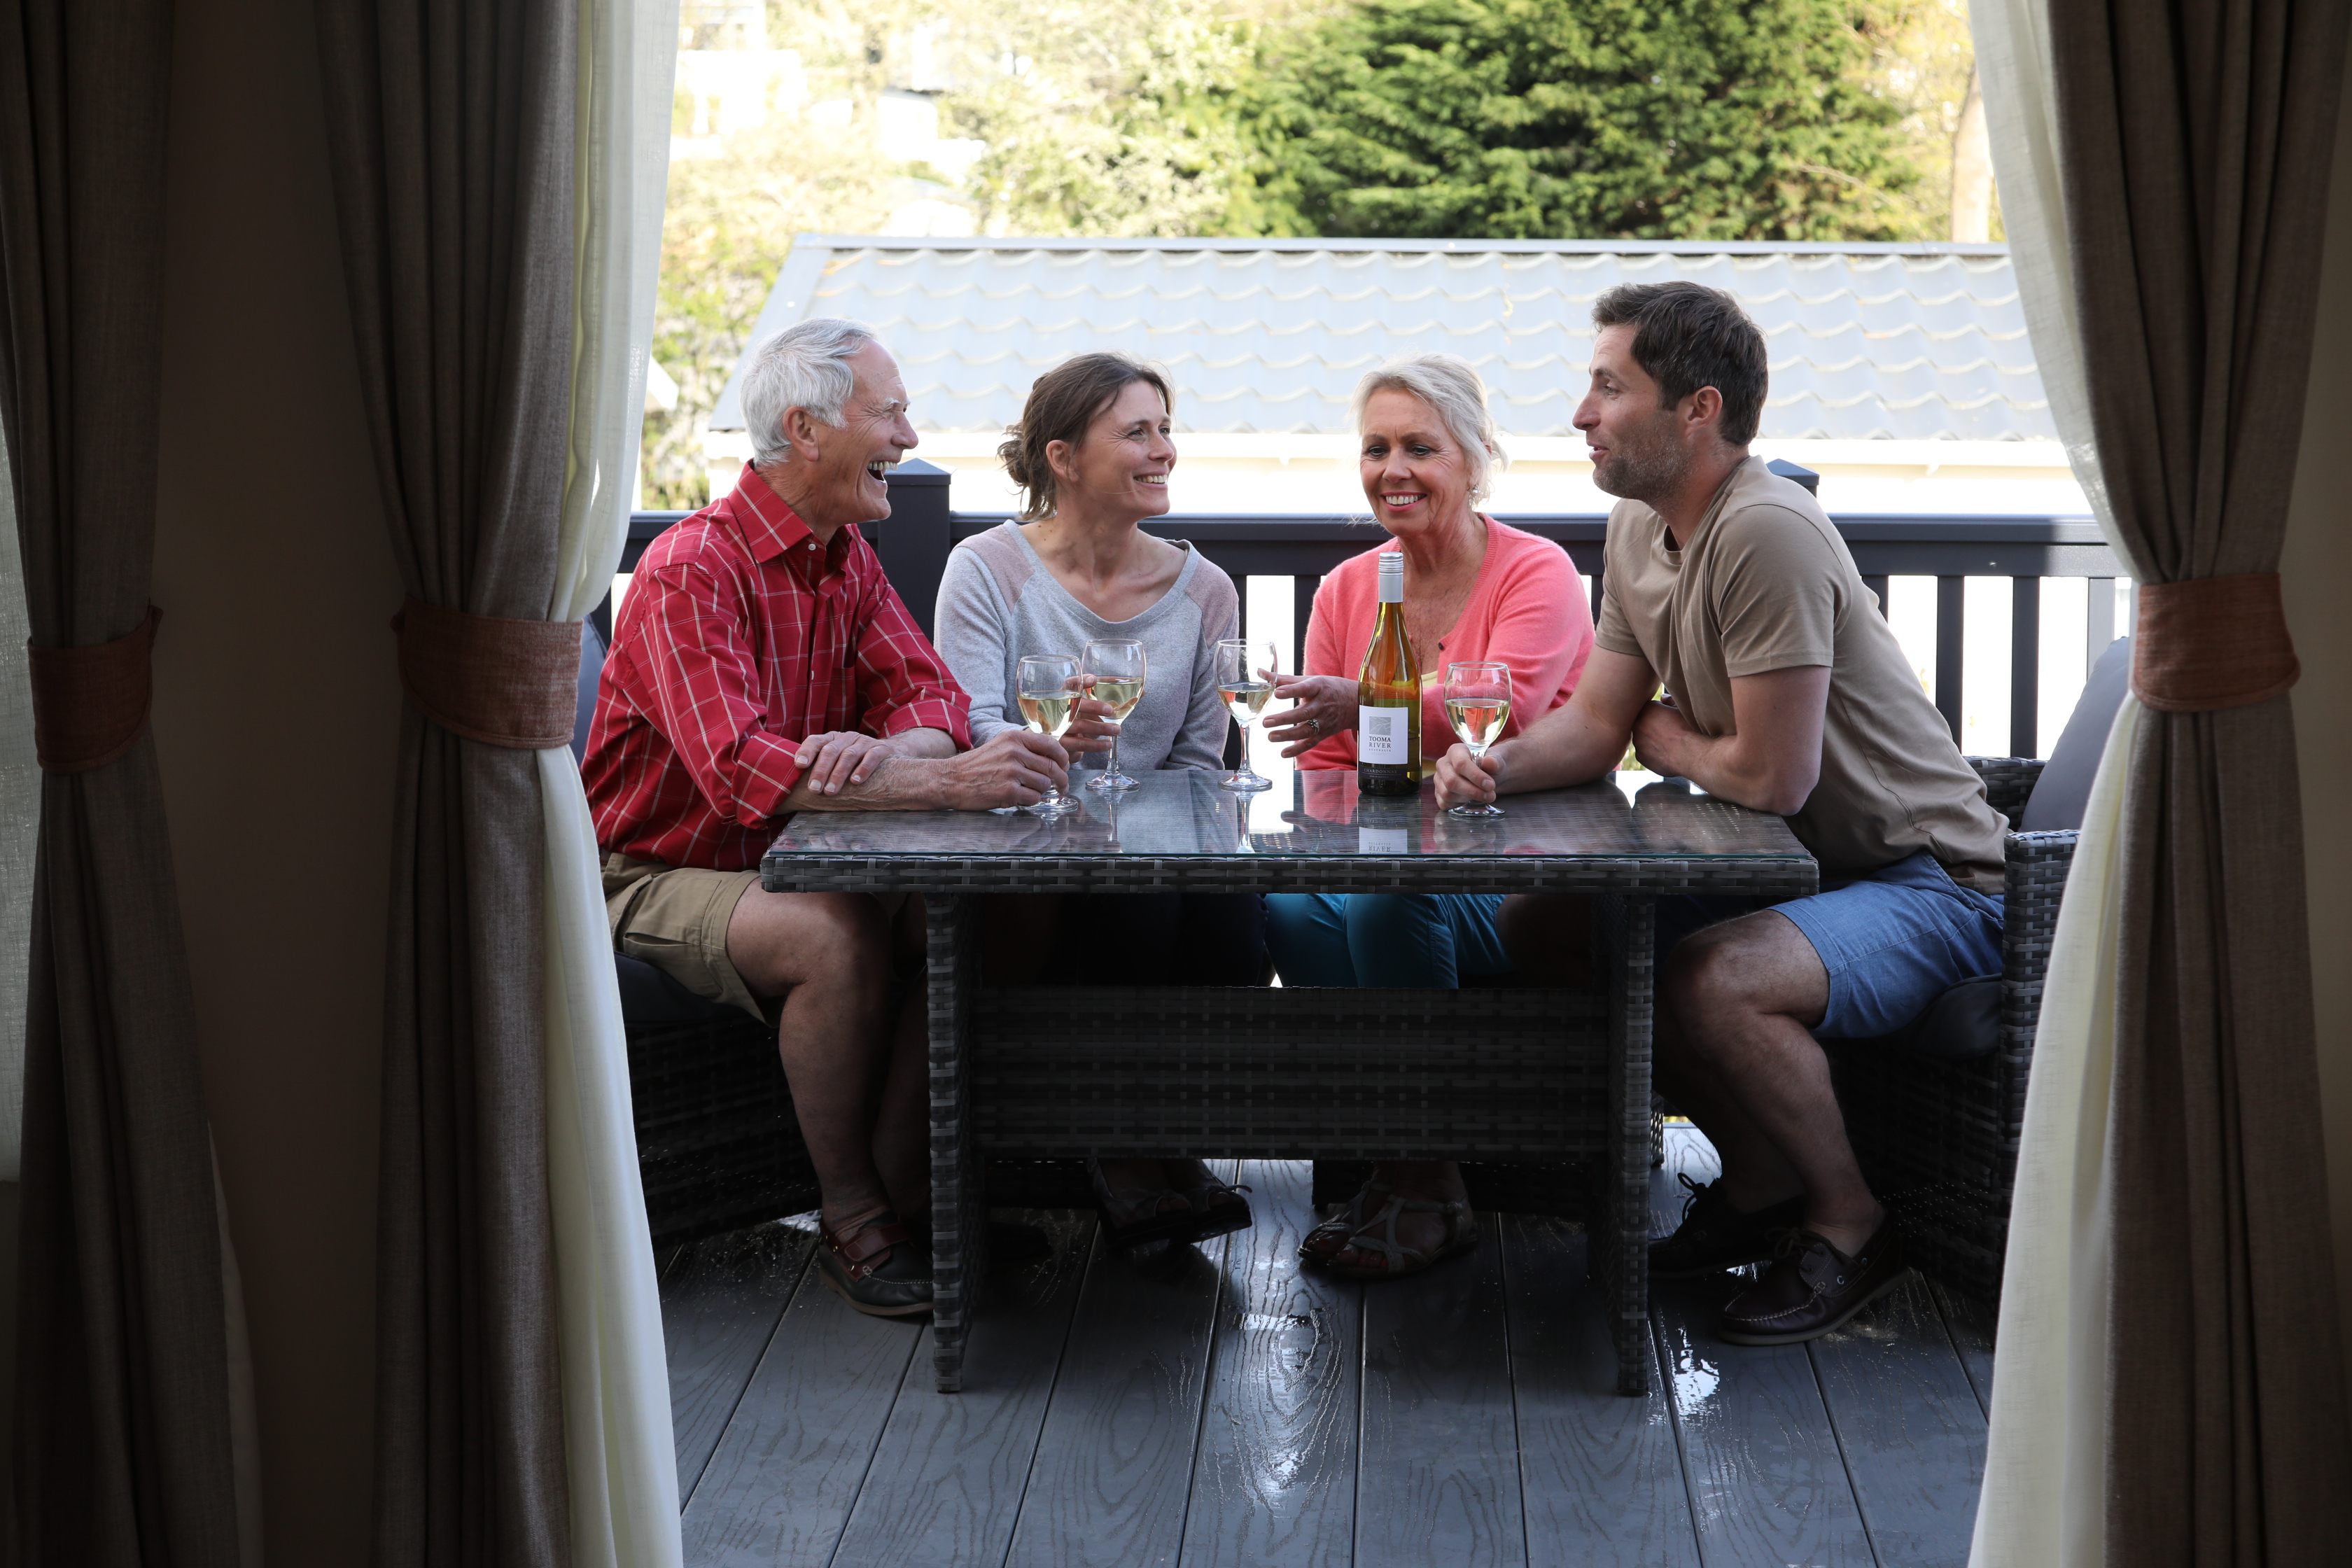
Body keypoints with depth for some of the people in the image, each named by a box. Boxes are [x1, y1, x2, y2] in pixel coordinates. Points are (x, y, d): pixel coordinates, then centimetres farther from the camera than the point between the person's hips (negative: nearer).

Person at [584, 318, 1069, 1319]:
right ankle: (854, 1226, -17)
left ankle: (902, 1197, -9)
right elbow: (741, 771, -35)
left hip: (787, 860, 7)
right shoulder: (691, 571, -21)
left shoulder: (848, 559, 7)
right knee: (838, 938, -33)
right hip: (658, 873, -7)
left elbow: (934, 698, -1)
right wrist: (946, 782, -42)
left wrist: (884, 751, -28)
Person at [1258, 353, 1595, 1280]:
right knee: (1289, 906, -30)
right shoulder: (1347, 590, 14)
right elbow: (1324, 764, 14)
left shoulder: (1536, 574, -3)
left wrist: (1362, 706, -40)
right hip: (1389, 861, 4)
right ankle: (1410, 1165, -20)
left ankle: (1422, 1185, -20)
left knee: (1388, 899, -35)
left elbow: (1503, 709, -24)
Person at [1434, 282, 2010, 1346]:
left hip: (1932, 887, -9)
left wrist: (1666, 738, -4)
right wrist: (1499, 767, -13)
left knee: (1712, 981, -33)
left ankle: (1849, 1227, -6)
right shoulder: (1639, 529, 5)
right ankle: (1759, 1184, 13)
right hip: (1804, 868, 10)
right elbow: (1597, 722, 8)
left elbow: (1772, 777, -25)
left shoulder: (1765, 535, -25)